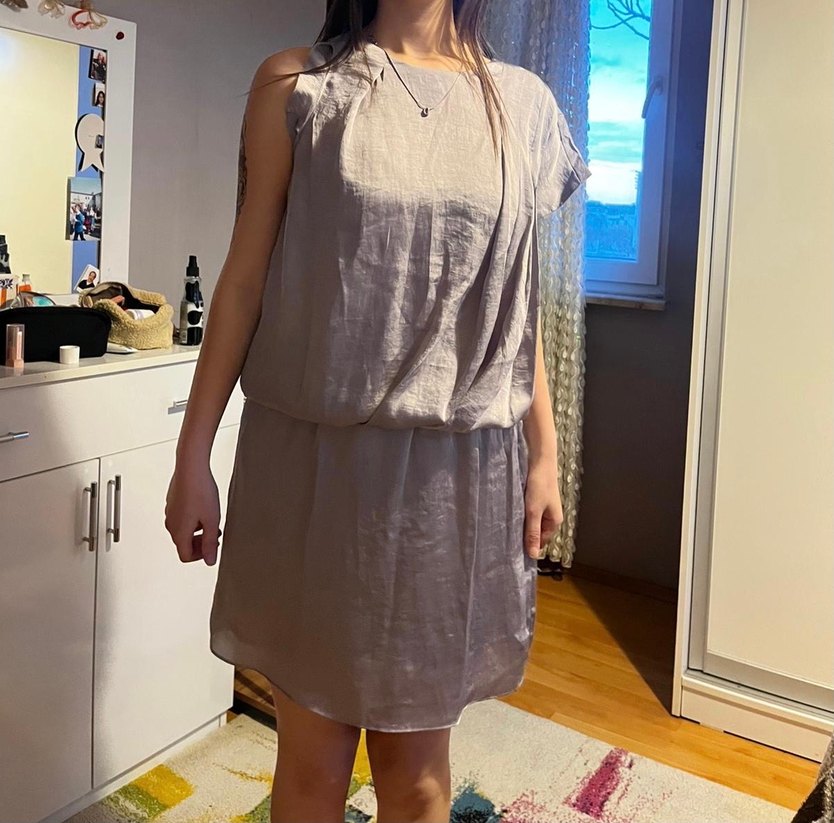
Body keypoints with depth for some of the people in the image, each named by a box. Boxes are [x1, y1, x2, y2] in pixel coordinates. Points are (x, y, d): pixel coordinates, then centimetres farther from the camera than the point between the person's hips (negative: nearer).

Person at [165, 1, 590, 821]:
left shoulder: (521, 102, 9)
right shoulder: (295, 84, 3)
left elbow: (517, 299, 10)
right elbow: (245, 276, 0)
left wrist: (545, 453, 8)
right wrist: (192, 453, -2)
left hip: (458, 469, 2)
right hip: (316, 459, -1)